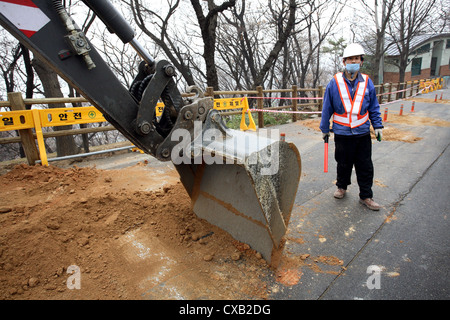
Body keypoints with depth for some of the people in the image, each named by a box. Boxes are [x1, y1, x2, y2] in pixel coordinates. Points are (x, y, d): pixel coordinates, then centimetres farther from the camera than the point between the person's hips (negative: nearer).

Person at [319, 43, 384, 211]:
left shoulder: (367, 82, 2)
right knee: (343, 164, 13)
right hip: (342, 133, -2)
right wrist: (325, 129, 5)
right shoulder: (335, 83, -4)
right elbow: (327, 108, 2)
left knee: (365, 166, 8)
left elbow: (374, 107, 11)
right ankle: (342, 187, 36)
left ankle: (365, 196, 22)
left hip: (363, 133, 2)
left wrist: (378, 126, 8)